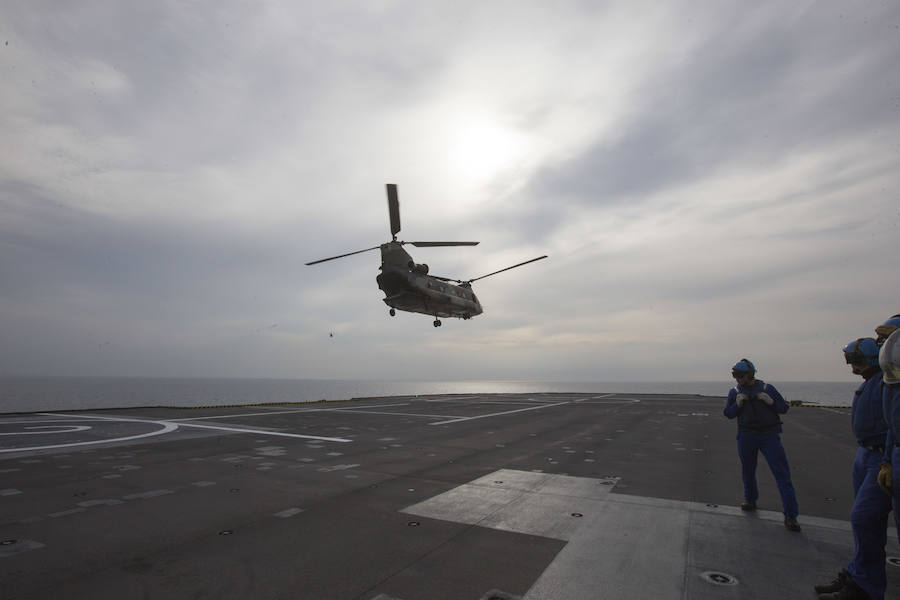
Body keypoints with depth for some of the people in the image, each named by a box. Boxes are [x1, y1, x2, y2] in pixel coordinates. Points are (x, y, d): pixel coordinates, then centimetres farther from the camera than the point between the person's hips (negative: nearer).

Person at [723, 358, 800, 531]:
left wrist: (770, 401, -16)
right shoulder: (734, 391, 3)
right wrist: (737, 404, -12)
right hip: (746, 435, 2)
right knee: (747, 471, 14)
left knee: (782, 473, -6)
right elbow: (728, 413, 6)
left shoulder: (767, 388, -2)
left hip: (769, 434, -2)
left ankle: (790, 515, -1)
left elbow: (784, 408, 3)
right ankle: (750, 500, 36)